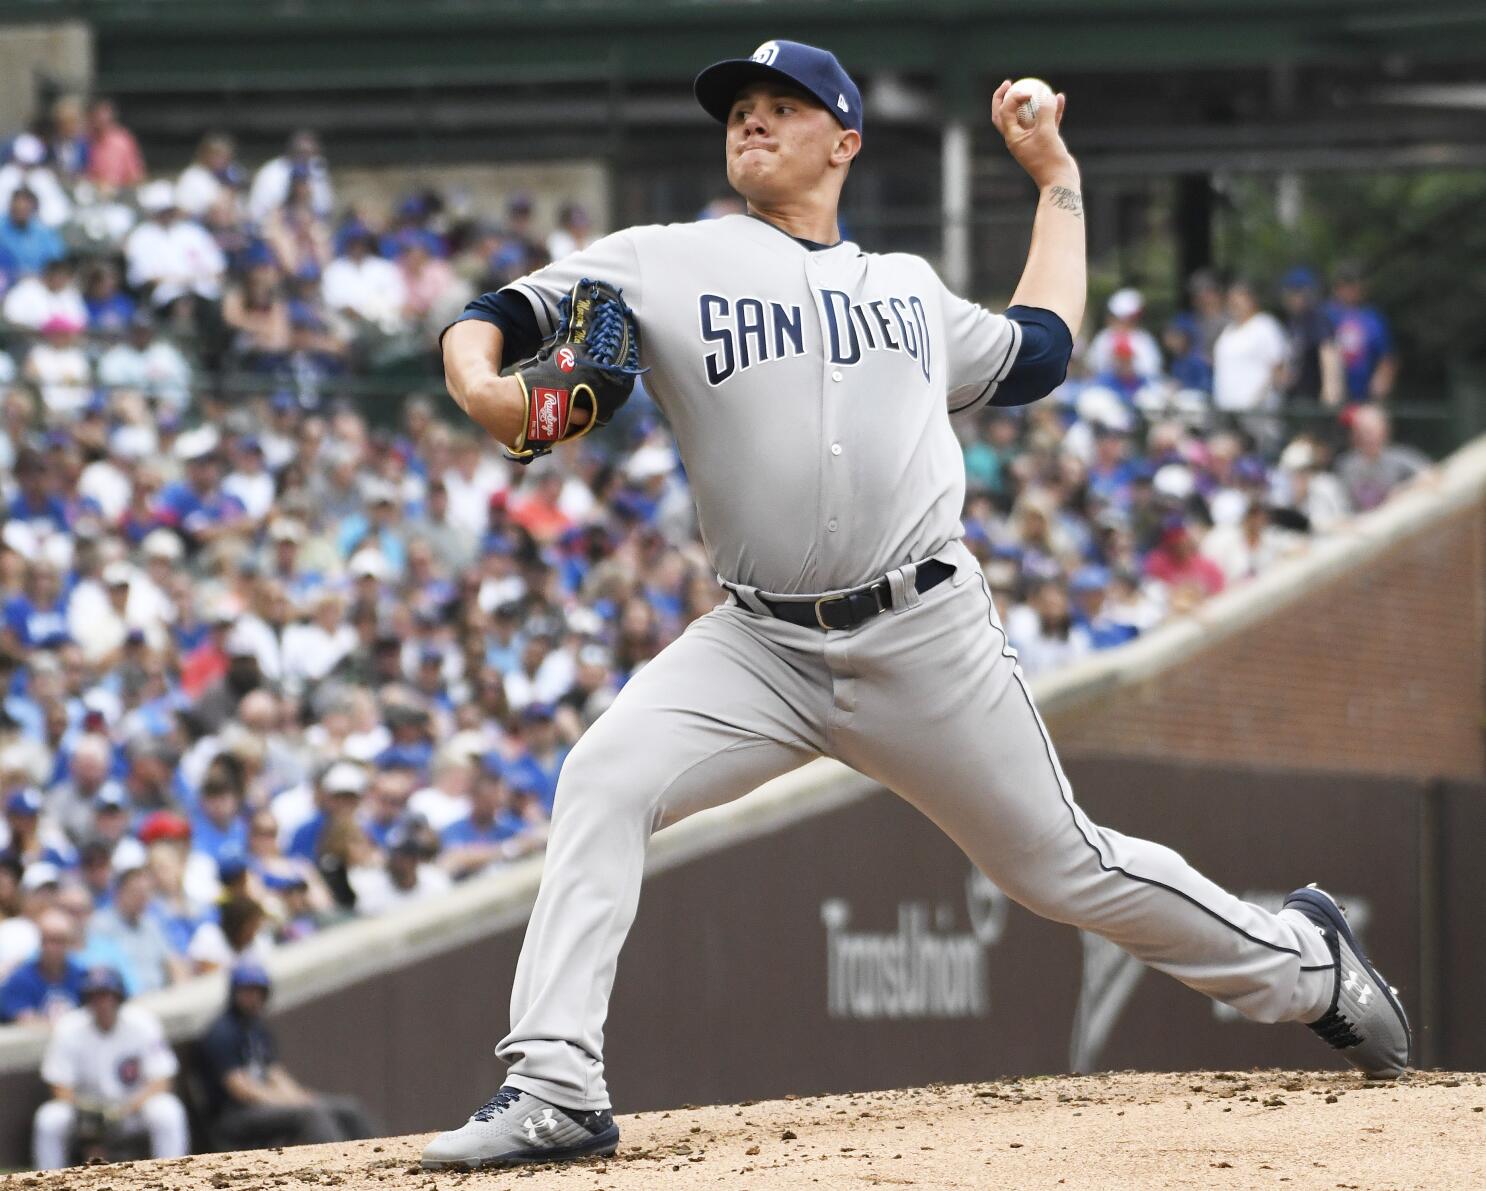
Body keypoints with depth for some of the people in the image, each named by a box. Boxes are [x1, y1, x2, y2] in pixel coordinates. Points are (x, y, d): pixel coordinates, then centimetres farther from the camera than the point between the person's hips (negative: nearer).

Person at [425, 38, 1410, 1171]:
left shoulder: (909, 288, 16)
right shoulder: (668, 263, 5)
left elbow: (1040, 350, 32)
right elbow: (500, 317, -1)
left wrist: (1057, 177, 34)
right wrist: (479, 382, -25)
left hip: (926, 638, 1)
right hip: (761, 644, -1)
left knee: (1062, 867, 6)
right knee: (603, 781, -24)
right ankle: (556, 1088, -25)